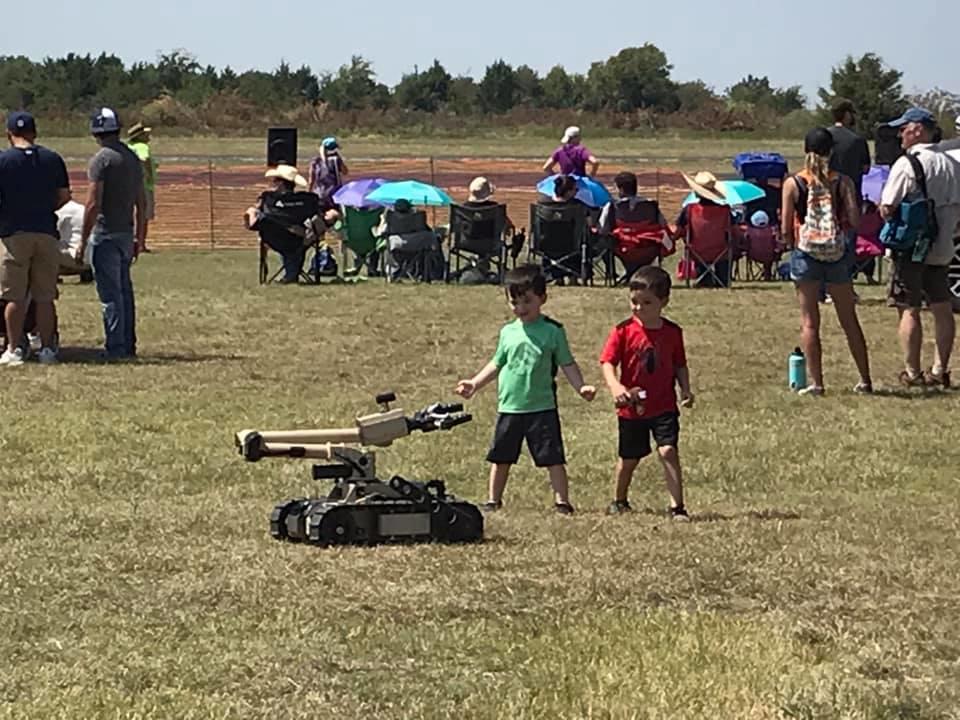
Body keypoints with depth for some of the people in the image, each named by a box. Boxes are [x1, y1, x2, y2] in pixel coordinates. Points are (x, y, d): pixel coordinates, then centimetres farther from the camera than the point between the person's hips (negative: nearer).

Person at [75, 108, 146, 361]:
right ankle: (128, 346, 17)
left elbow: (93, 203, -16)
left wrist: (83, 242, -12)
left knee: (110, 292, -6)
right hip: (126, 233, 8)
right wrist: (139, 238, 22)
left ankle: (115, 347, -6)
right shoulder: (133, 158, 12)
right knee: (125, 290, 14)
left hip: (106, 234, -8)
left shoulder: (101, 159, -12)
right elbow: (141, 203, 16)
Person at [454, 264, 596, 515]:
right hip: (509, 407, 4)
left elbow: (568, 364, -1)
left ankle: (562, 501, 0)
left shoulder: (552, 331, -3)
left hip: (542, 407, -4)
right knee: (501, 457, 12)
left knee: (552, 457, -5)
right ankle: (494, 500, 23)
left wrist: (581, 387, -13)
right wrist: (475, 383, 13)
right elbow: (497, 364, 18)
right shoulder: (508, 332, 8)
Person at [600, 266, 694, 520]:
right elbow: (608, 362, -14)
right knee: (629, 458, 14)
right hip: (632, 408, 0)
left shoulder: (672, 332, -1)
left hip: (664, 406, 0)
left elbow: (680, 365, 10)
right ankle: (620, 501, 37)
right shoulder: (624, 331, -8)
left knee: (668, 451, -16)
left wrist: (685, 390, -5)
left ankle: (677, 506, -15)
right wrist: (615, 386, -32)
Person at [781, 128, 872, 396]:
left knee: (810, 321, 5)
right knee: (849, 320, 12)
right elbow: (855, 221, -9)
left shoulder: (793, 184, -5)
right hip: (838, 254, 1)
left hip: (805, 253, -1)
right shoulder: (843, 182, -3)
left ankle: (816, 383, 2)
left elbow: (785, 229, -5)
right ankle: (865, 380, 17)